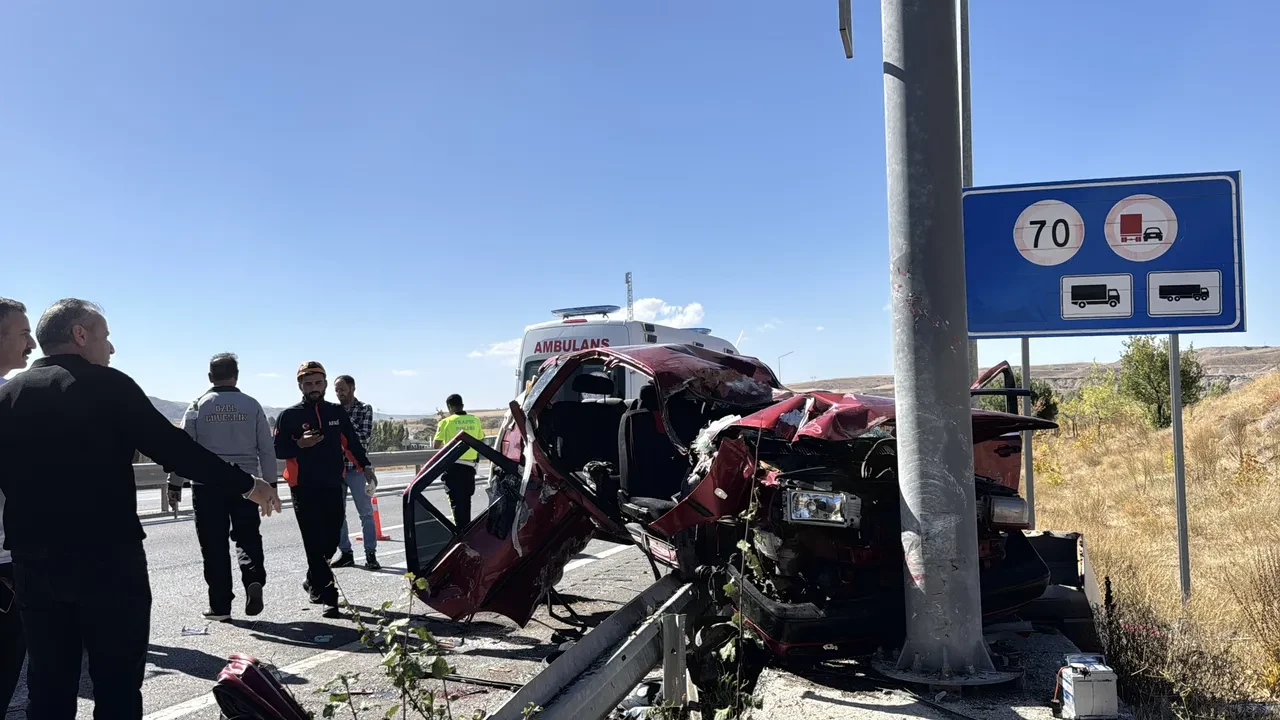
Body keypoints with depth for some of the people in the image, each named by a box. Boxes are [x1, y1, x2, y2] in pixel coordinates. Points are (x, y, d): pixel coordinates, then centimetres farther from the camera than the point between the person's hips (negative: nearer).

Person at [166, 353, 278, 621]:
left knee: (214, 545, 6)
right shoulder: (252, 406, 1)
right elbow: (267, 449, 2)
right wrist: (270, 484, 10)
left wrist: (175, 484, 8)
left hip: (207, 483, 0)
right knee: (247, 537, 11)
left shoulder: (198, 407, -1)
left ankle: (220, 605, 10)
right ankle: (254, 579, -16)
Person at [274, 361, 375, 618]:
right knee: (315, 544, -5)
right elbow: (278, 450, -2)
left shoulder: (337, 412, 9)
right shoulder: (289, 416, -2)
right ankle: (328, 597, -3)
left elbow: (351, 441, 15)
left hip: (333, 487, 4)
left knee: (331, 541, 9)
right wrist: (299, 445, -18)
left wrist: (365, 466, 9)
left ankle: (314, 582, 34)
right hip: (304, 490, -4)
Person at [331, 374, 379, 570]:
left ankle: (370, 554, 6)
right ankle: (345, 553, 17)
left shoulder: (364, 409, 0)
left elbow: (364, 436, -10)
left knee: (366, 513, 1)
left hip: (356, 468, -4)